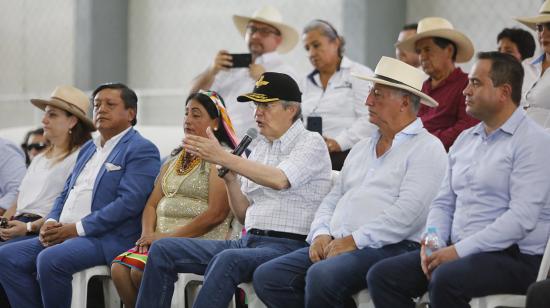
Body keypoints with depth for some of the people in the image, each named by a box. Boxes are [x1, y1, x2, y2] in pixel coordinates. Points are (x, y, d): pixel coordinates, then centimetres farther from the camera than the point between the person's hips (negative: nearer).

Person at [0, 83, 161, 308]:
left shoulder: (141, 150, -4)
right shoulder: (88, 148, 24)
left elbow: (129, 203, -16)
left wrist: (77, 228, -17)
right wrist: (51, 222, 3)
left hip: (107, 239, -9)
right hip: (62, 234, 9)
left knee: (50, 259, -33)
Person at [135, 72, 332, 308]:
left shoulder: (311, 143, -2)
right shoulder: (260, 148, 19)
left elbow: (279, 180, -23)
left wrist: (223, 157, -22)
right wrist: (230, 178, 1)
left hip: (286, 246, -8)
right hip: (249, 241, 8)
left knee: (227, 260, -38)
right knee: (162, 250, -2)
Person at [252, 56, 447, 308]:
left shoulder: (426, 148, -2)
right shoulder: (362, 149, 25)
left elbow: (408, 213, -15)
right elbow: (332, 199, 24)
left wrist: (354, 241, -16)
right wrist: (322, 234, 2)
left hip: (389, 248, -8)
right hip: (336, 245, 8)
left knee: (322, 277, -35)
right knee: (267, 277, -10)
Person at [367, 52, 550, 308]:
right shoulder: (465, 140, 18)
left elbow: (522, 216, -18)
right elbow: (444, 203, 20)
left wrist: (459, 251, -20)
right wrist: (433, 242, -3)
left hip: (515, 256, -8)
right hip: (457, 251, 8)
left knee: (445, 280, -35)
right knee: (382, 275, -10)